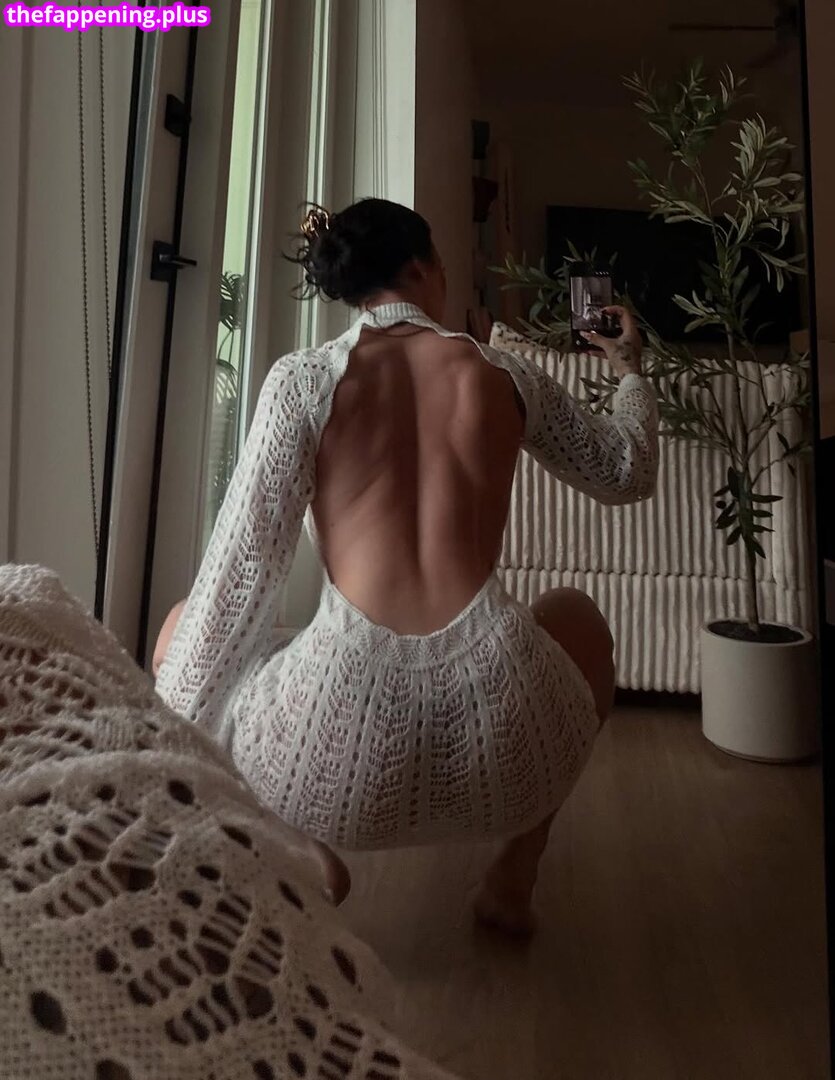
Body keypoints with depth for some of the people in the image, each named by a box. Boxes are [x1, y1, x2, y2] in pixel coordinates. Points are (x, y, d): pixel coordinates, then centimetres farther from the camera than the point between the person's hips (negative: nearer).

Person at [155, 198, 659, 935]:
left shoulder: (304, 377, 3)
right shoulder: (507, 375, 9)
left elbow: (245, 565, -1)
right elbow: (629, 473, 23)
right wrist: (631, 372, 43)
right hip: (496, 746, 2)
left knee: (189, 629, 27)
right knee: (577, 615, 35)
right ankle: (513, 878, 28)